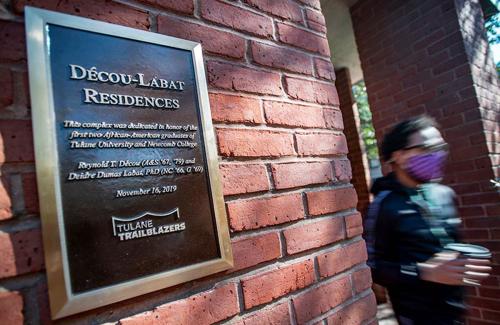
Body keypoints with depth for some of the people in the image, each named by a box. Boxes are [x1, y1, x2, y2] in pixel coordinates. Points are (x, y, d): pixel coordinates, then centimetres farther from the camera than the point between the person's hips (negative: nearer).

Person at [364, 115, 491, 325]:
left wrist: (464, 263, -1)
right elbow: (372, 266, -19)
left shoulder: (445, 194, 1)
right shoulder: (385, 204, -19)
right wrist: (424, 272, -24)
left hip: (454, 308, 6)